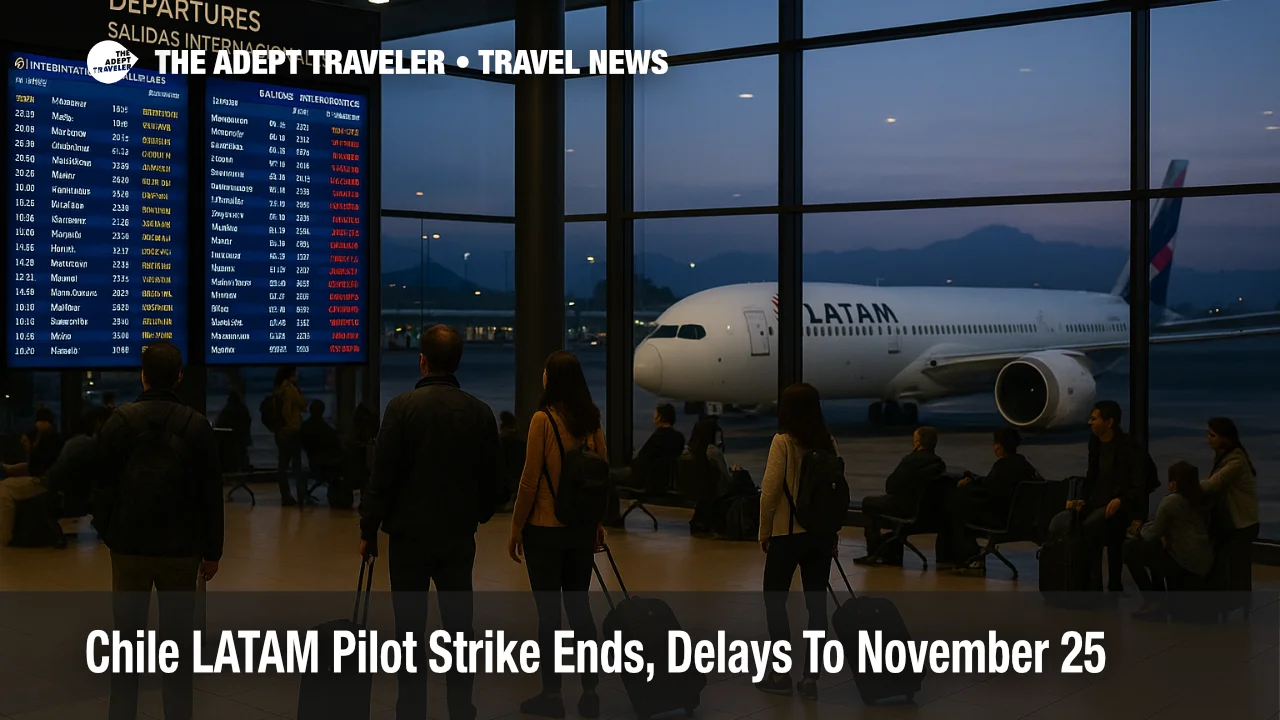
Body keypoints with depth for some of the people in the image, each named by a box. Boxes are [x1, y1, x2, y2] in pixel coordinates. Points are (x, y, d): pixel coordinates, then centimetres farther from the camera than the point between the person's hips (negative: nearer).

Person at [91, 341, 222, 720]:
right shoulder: (197, 425, -4)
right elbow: (211, 494, -1)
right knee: (178, 639, 5)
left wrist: (106, 532, 14)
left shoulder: (119, 422, -4)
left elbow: (103, 487, 0)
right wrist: (212, 551, 6)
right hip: (181, 548, 0)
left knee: (127, 638, 8)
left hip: (129, 546, 0)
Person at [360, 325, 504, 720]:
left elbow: (382, 475, -10)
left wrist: (369, 529, 0)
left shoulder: (403, 406, -10)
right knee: (458, 627, 8)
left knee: (410, 630, 3)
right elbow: (493, 480, 7)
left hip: (410, 533, -3)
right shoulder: (480, 412, 1)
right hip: (459, 537, 3)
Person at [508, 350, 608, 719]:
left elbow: (531, 479, -12)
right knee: (579, 605, 12)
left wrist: (516, 527, -4)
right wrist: (598, 521, 18)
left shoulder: (543, 419, -12)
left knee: (548, 610, 2)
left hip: (545, 528, -5)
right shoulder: (591, 420, 4)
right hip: (582, 527, 5)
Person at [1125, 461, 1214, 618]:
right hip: (1205, 565, 9)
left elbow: (1153, 534, -3)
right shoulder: (1201, 500, 13)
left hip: (1184, 565, -9)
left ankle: (1153, 601, 2)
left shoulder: (1172, 500, -10)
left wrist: (1138, 531, 17)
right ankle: (1160, 600, 22)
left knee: (1130, 548, 2)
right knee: (1156, 548, 31)